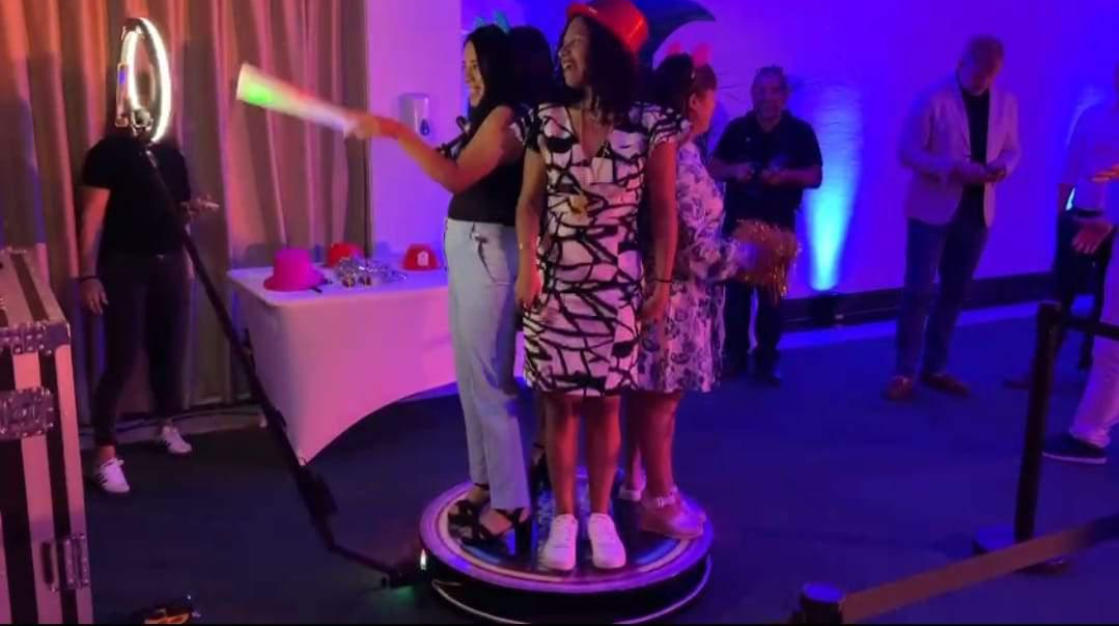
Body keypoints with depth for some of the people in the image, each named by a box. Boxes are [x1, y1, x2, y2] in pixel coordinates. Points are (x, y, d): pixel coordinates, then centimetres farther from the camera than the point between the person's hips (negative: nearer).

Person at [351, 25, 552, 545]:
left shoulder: (507, 116, -12)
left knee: (490, 380, -7)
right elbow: (462, 175, 13)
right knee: (471, 377, 13)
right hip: (466, 248, 10)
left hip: (488, 251, -10)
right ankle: (486, 482, 23)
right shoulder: (487, 116, 19)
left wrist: (396, 132, -27)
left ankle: (511, 503, 1)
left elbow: (459, 176, -25)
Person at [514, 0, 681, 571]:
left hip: (617, 285, -1)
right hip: (553, 281, 2)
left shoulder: (650, 126, -5)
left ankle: (600, 516, 21)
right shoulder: (546, 121, 1)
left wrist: (660, 282, 0)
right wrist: (527, 266, -11)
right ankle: (563, 518, 16)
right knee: (558, 401, 4)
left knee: (604, 402, 7)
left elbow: (664, 211, 0)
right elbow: (530, 201, 1)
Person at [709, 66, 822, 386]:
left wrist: (786, 175, -21)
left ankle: (766, 360, 11)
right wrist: (733, 170, -16)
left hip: (779, 225, -1)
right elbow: (713, 168, 5)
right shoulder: (738, 128, 2)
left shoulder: (801, 132, -1)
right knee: (736, 291, 5)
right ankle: (734, 355, 16)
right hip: (738, 221, 1)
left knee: (772, 295, 3)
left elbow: (815, 177, -3)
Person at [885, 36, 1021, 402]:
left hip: (976, 212, 5)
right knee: (918, 291, -4)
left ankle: (935, 368, 23)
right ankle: (904, 373, 5)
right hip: (933, 210, -5)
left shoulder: (1006, 102, 6)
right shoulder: (933, 100, -9)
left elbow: (1012, 150, 13)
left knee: (955, 292, 11)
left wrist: (1002, 166, -11)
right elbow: (908, 153, -12)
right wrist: (955, 168, -24)